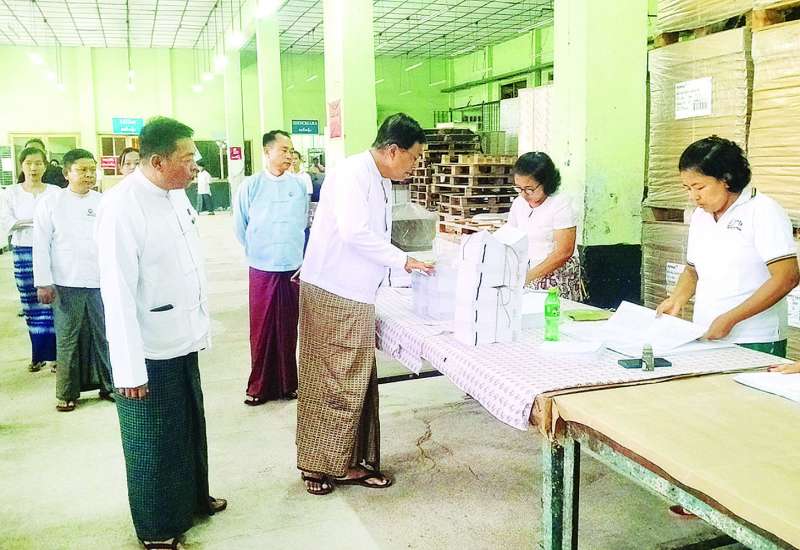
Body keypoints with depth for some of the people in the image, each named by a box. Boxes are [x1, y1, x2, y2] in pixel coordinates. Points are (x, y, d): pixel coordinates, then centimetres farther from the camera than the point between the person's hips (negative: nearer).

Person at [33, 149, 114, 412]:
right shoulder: (51, 203, 1)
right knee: (67, 339, 6)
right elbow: (41, 245, -1)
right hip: (66, 284, -1)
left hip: (101, 282, 2)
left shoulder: (104, 202, 5)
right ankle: (67, 393, 18)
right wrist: (43, 282, -5)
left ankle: (109, 385, 22)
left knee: (106, 335, 7)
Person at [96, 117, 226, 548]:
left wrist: (202, 324, 14)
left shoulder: (177, 195, 3)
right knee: (153, 443, 10)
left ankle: (194, 497, 43)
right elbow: (117, 294, -22)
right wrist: (130, 368, -20)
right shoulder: (121, 208, -22)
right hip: (149, 351, -7)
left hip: (183, 341, 7)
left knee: (191, 428, 22)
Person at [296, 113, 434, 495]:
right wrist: (402, 260, -17)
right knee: (331, 382, 1)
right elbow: (354, 232, -24)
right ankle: (319, 464, 15)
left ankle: (347, 462, 23)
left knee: (357, 383, 13)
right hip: (332, 295, -9)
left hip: (356, 295, 9)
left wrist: (408, 265, 9)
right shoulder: (353, 173, -15)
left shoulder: (381, 181, 15)